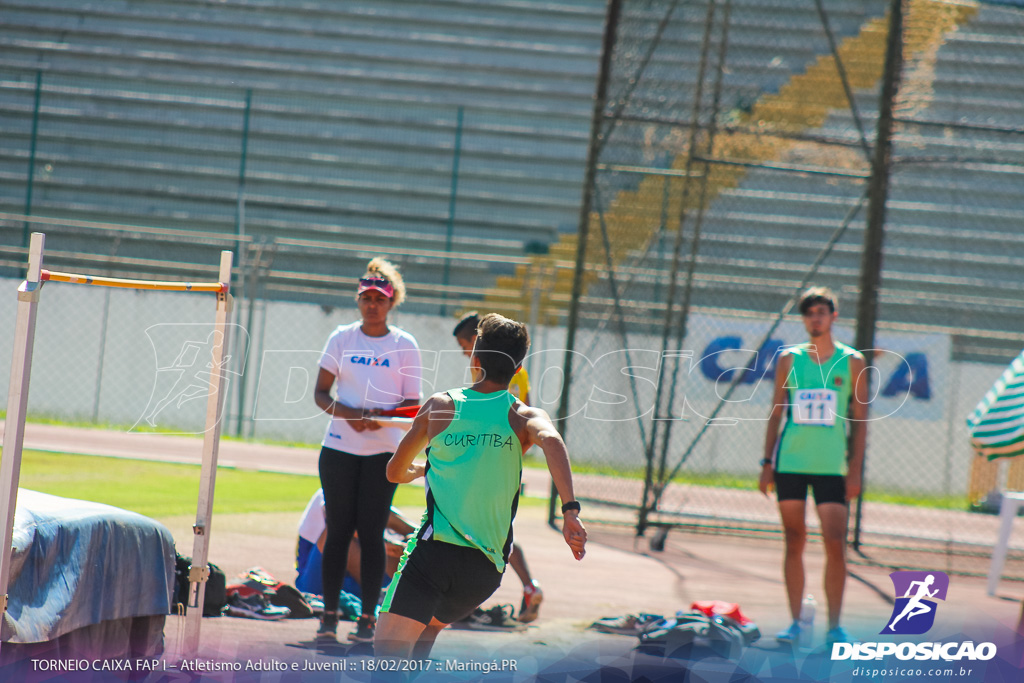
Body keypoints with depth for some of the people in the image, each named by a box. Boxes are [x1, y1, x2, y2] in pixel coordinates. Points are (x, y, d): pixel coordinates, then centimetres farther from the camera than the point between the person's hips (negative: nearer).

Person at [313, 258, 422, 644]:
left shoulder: (404, 345, 4)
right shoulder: (342, 338, 6)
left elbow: (412, 403, 3)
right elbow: (320, 393, 5)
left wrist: (382, 416, -16)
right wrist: (348, 414, -14)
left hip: (383, 451, -1)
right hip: (339, 449, 1)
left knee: (371, 533, -3)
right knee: (338, 530, 1)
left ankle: (367, 619, 1)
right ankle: (329, 614, 7)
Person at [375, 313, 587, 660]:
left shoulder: (440, 406, 8)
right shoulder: (524, 416, 6)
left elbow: (396, 472, 19)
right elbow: (550, 439, -19)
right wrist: (570, 511, -26)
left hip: (436, 550, -3)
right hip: (486, 568, 3)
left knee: (388, 653, -14)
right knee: (422, 638, 29)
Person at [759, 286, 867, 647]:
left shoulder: (851, 362, 3)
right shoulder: (789, 359, 6)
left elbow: (860, 421, 3)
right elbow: (776, 414, 9)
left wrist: (855, 470, -4)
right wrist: (767, 463, 4)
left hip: (832, 466, -1)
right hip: (790, 464, 1)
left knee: (835, 545, -7)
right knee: (794, 542, 4)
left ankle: (834, 625, 0)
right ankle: (795, 621, 9)